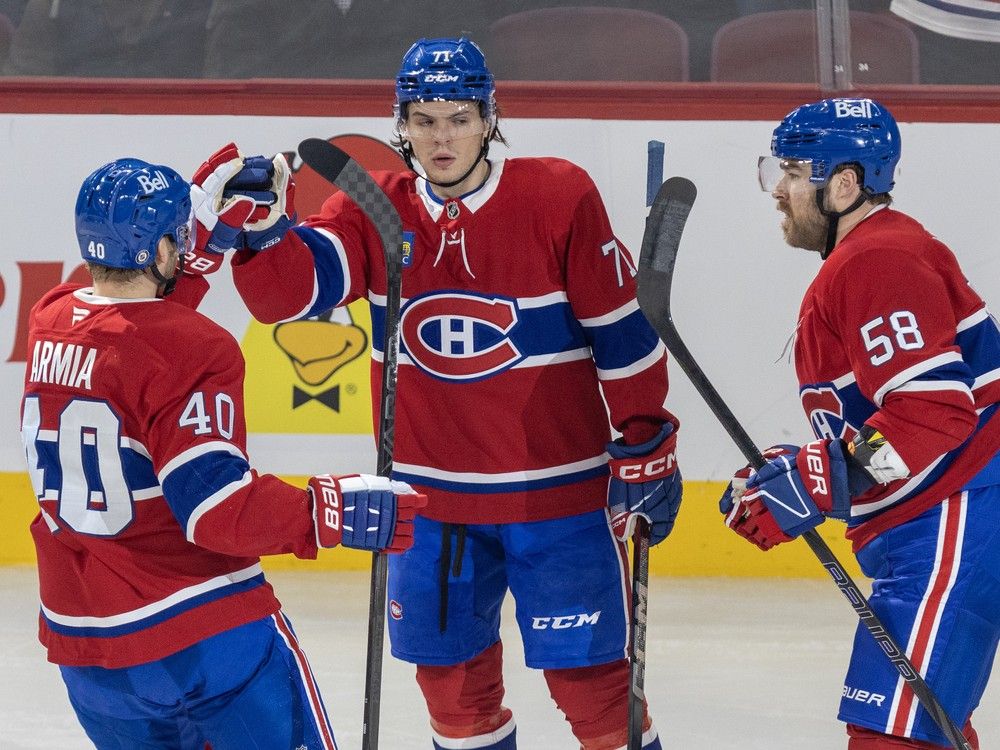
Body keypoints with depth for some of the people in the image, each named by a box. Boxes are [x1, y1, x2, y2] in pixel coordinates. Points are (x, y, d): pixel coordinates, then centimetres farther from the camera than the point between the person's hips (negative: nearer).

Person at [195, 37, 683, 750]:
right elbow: (290, 287, -13)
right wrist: (262, 227, -33)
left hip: (557, 489, -4)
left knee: (588, 676, -3)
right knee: (450, 670, 13)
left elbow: (622, 331, -6)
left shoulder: (559, 198, -11)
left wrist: (647, 449, -3)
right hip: (433, 496, 4)